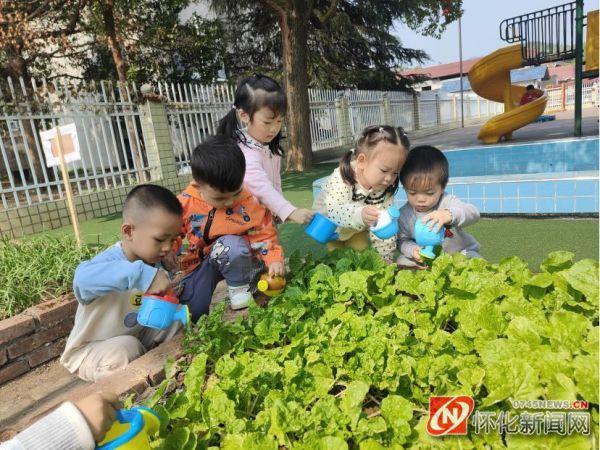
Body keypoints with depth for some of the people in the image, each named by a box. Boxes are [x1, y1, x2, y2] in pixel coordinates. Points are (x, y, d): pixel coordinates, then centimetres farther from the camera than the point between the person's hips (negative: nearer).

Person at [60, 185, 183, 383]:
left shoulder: (153, 264, -8)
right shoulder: (108, 262, -31)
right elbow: (83, 277, -56)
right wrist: (142, 274, -65)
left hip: (136, 336, 6)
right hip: (88, 351, -5)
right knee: (126, 349, -33)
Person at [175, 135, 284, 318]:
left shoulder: (250, 205, -20)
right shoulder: (185, 204, -18)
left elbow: (264, 235, -11)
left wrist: (274, 259, -27)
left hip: (236, 259, -1)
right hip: (200, 262, 1)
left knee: (230, 244, -38)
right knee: (191, 312, -14)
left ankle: (240, 287, -10)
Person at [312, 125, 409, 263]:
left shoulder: (386, 190, -26)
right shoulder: (341, 178, -38)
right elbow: (334, 210, -51)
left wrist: (386, 258, -21)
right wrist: (360, 214, -71)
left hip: (358, 230, 3)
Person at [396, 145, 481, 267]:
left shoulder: (448, 203, -20)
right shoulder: (404, 215, -11)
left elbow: (473, 213, -38)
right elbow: (403, 240, -2)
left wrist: (449, 215, -60)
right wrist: (413, 250, -27)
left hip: (459, 253, -2)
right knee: (402, 262, -18)